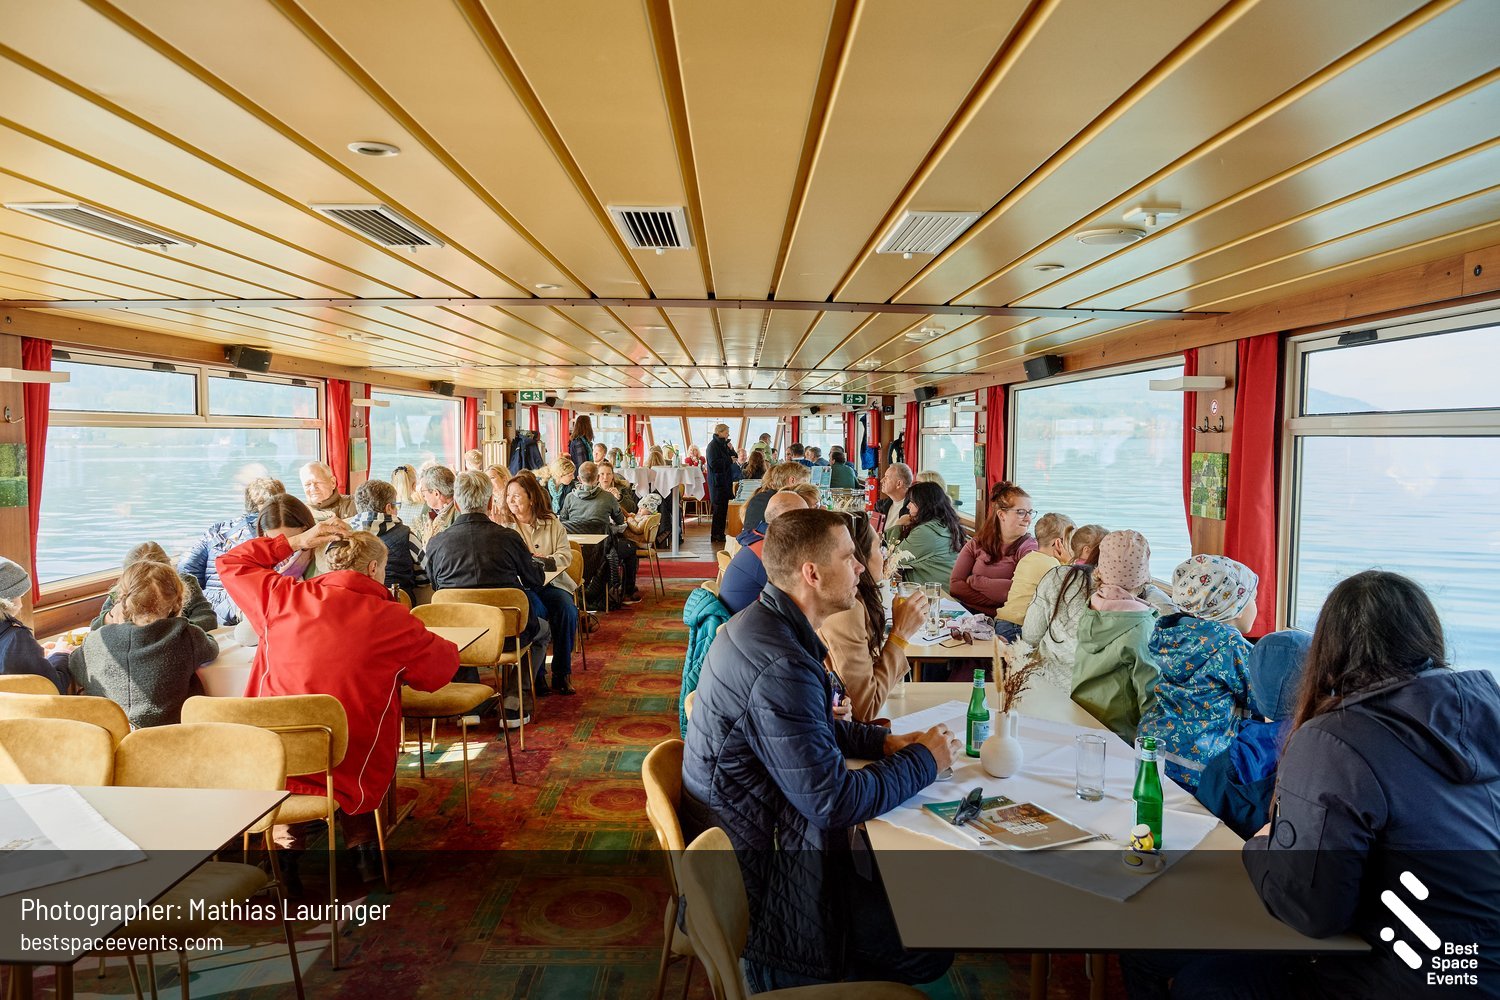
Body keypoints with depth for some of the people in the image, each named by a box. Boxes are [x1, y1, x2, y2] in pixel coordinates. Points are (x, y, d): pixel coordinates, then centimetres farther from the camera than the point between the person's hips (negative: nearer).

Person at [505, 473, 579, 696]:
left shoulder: (551, 522, 12)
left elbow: (566, 555, 5)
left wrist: (545, 561, -14)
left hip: (550, 583, 2)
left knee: (567, 610, -27)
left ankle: (562, 673, -11)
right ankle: (536, 675, -17)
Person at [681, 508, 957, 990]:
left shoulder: (762, 623, 2)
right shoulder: (781, 667, -30)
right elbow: (834, 800, -27)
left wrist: (885, 741, 3)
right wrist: (924, 760, -13)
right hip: (759, 873, -10)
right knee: (929, 947, -3)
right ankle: (778, 972, 11)